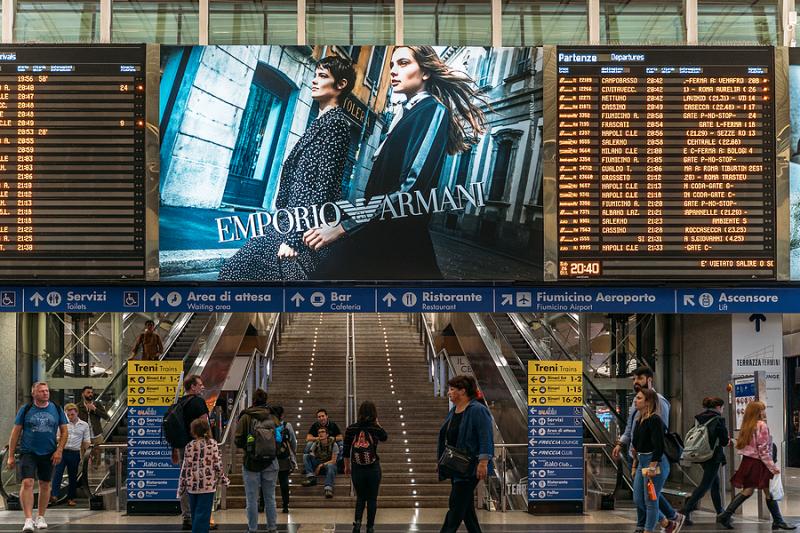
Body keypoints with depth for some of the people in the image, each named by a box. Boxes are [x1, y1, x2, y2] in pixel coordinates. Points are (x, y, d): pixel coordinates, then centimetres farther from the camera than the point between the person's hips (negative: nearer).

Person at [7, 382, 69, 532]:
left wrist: (59, 450, -3)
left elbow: (64, 431, 9)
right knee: (27, 483, -15)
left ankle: (40, 517, 24)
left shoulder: (56, 409, 5)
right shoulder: (25, 410, 1)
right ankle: (28, 519, -17)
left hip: (49, 454, 2)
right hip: (28, 452, -2)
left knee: (45, 485, 10)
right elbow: (15, 432, 3)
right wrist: (11, 455, 0)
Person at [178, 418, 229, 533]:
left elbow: (185, 468, -2)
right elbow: (217, 464, -5)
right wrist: (222, 479, 11)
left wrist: (182, 487, 6)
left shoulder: (189, 446, -2)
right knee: (203, 515, -2)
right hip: (208, 485, -2)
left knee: (195, 514, 15)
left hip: (192, 485, 2)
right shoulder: (212, 443, -4)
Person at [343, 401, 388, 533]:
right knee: (372, 499, 12)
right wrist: (377, 423, 10)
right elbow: (384, 438, 16)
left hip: (357, 469, 2)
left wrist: (347, 466, 16)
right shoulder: (376, 429, -8)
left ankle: (357, 521, -4)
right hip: (373, 469, -1)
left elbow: (346, 450, 3)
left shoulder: (350, 429, -4)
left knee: (360, 497, 17)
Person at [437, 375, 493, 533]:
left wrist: (483, 462, -25)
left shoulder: (477, 410, -13)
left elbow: (486, 438, -19)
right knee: (466, 506, 11)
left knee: (456, 505, -10)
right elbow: (446, 438, 21)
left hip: (469, 468, -9)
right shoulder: (453, 412, 13)